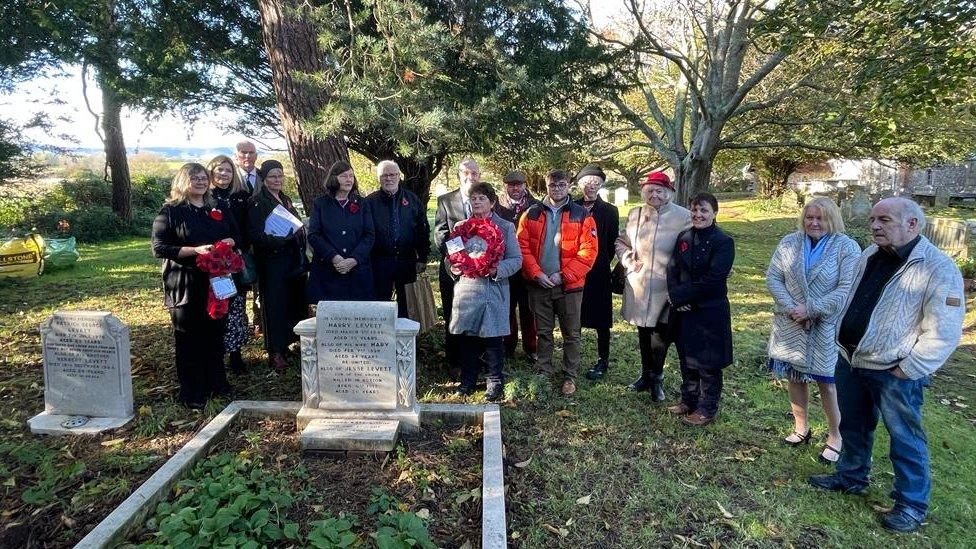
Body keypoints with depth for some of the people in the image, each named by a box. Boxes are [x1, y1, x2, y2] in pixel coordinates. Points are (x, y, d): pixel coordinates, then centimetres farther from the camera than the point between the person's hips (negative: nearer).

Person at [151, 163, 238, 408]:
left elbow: (235, 235, 18)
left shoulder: (217, 208, 13)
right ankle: (192, 393, 12)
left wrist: (229, 242, -5)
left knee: (216, 332, 12)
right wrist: (195, 250, -21)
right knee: (189, 338, 3)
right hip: (185, 284, -5)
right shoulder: (171, 211, -2)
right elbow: (159, 247, -10)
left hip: (216, 281, 5)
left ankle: (217, 383, 26)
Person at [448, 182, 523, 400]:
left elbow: (516, 259, -2)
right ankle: (468, 380, 24)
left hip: (493, 289, -3)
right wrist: (454, 268, -5)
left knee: (493, 337, 2)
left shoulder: (505, 227, 3)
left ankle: (495, 381, 18)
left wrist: (497, 270, -19)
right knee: (467, 337, 8)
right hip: (466, 288, 3)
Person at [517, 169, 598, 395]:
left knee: (571, 334, 7)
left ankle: (569, 376, 22)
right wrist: (537, 274, -11)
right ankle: (544, 374, 26)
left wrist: (563, 275, -13)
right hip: (539, 285, 2)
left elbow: (588, 251, -7)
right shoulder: (532, 214, 4)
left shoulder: (582, 216, -1)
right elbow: (523, 247, 0)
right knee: (543, 332, 13)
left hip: (569, 285, -1)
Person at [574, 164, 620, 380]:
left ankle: (603, 361, 19)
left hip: (598, 273, -1)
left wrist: (601, 263, -3)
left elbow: (613, 243, 2)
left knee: (601, 320, 7)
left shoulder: (610, 211, 2)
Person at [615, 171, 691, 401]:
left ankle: (656, 378, 24)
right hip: (638, 286, 4)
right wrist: (629, 260, 0)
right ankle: (647, 375, 34)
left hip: (666, 288, -4)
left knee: (662, 334, 3)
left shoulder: (683, 216, -8)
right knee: (643, 333, 16)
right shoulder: (634, 215, 7)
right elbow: (621, 242, 17)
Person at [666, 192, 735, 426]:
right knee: (687, 358, 17)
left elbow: (712, 280, -19)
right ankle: (688, 401, 34)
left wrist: (680, 295, -16)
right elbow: (672, 269, 3)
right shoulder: (684, 237, 7)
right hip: (683, 310, 6)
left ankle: (707, 409, 22)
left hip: (710, 312, -6)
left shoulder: (723, 242, -12)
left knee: (707, 362, 7)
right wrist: (676, 297, -12)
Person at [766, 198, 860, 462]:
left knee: (827, 382, 4)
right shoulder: (789, 242, 1)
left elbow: (847, 289, -15)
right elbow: (772, 277, -2)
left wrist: (811, 309, -20)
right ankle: (801, 428, 32)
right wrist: (791, 308, -14)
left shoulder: (847, 248, -8)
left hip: (826, 327, -3)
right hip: (790, 324, 4)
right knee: (794, 377, 13)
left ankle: (836, 437, 22)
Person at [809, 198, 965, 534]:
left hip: (894, 373, -7)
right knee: (853, 426, 21)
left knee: (905, 439, 8)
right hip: (850, 361, 7)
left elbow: (943, 334, -18)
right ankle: (851, 478, 40)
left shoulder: (938, 268, -17)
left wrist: (906, 371, -17)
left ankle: (912, 505, 26)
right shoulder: (870, 256, 5)